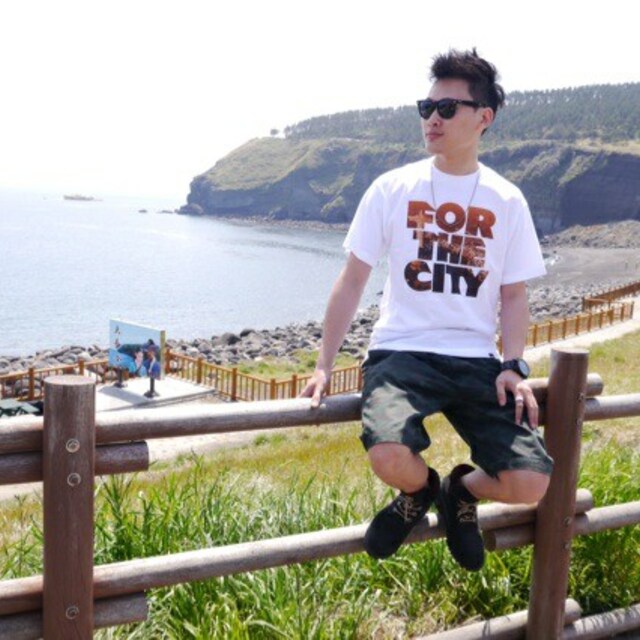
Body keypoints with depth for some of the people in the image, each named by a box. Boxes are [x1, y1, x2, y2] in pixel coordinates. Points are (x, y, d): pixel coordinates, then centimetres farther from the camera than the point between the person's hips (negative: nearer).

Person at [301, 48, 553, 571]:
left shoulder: (507, 201, 6)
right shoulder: (393, 189, 2)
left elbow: (514, 294, 10)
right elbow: (352, 280, 3)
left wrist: (514, 366, -6)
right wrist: (323, 366, -1)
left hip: (477, 362, 2)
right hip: (401, 353, -1)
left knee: (532, 483, -17)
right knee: (390, 458, -31)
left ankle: (462, 490, 21)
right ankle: (420, 491, 10)